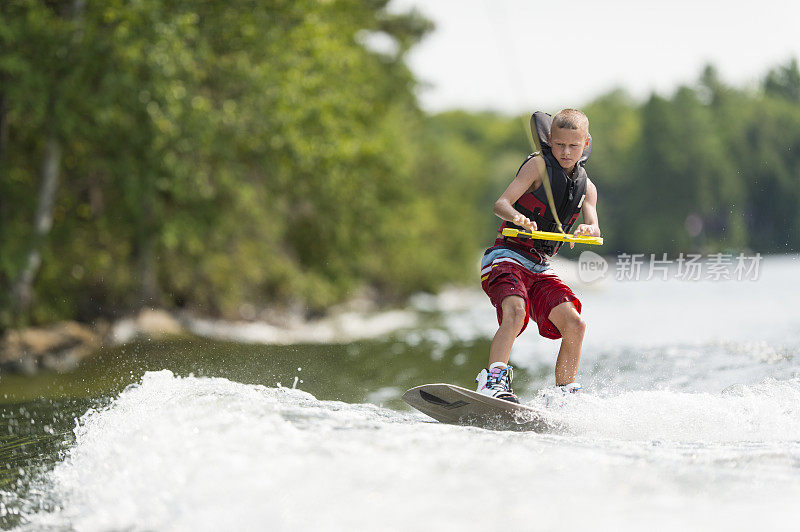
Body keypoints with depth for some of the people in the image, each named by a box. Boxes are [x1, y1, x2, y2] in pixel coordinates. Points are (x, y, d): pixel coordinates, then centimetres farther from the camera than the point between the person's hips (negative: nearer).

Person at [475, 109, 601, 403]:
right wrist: (516, 217, -39)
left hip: (540, 268, 6)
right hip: (506, 257, -6)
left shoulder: (586, 188, 12)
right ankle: (493, 381, -41)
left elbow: (594, 228, -5)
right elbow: (501, 203, -16)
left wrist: (587, 230, -30)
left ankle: (563, 398, 1)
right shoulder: (539, 165, -4)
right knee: (516, 313, -32)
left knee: (575, 324, -9)